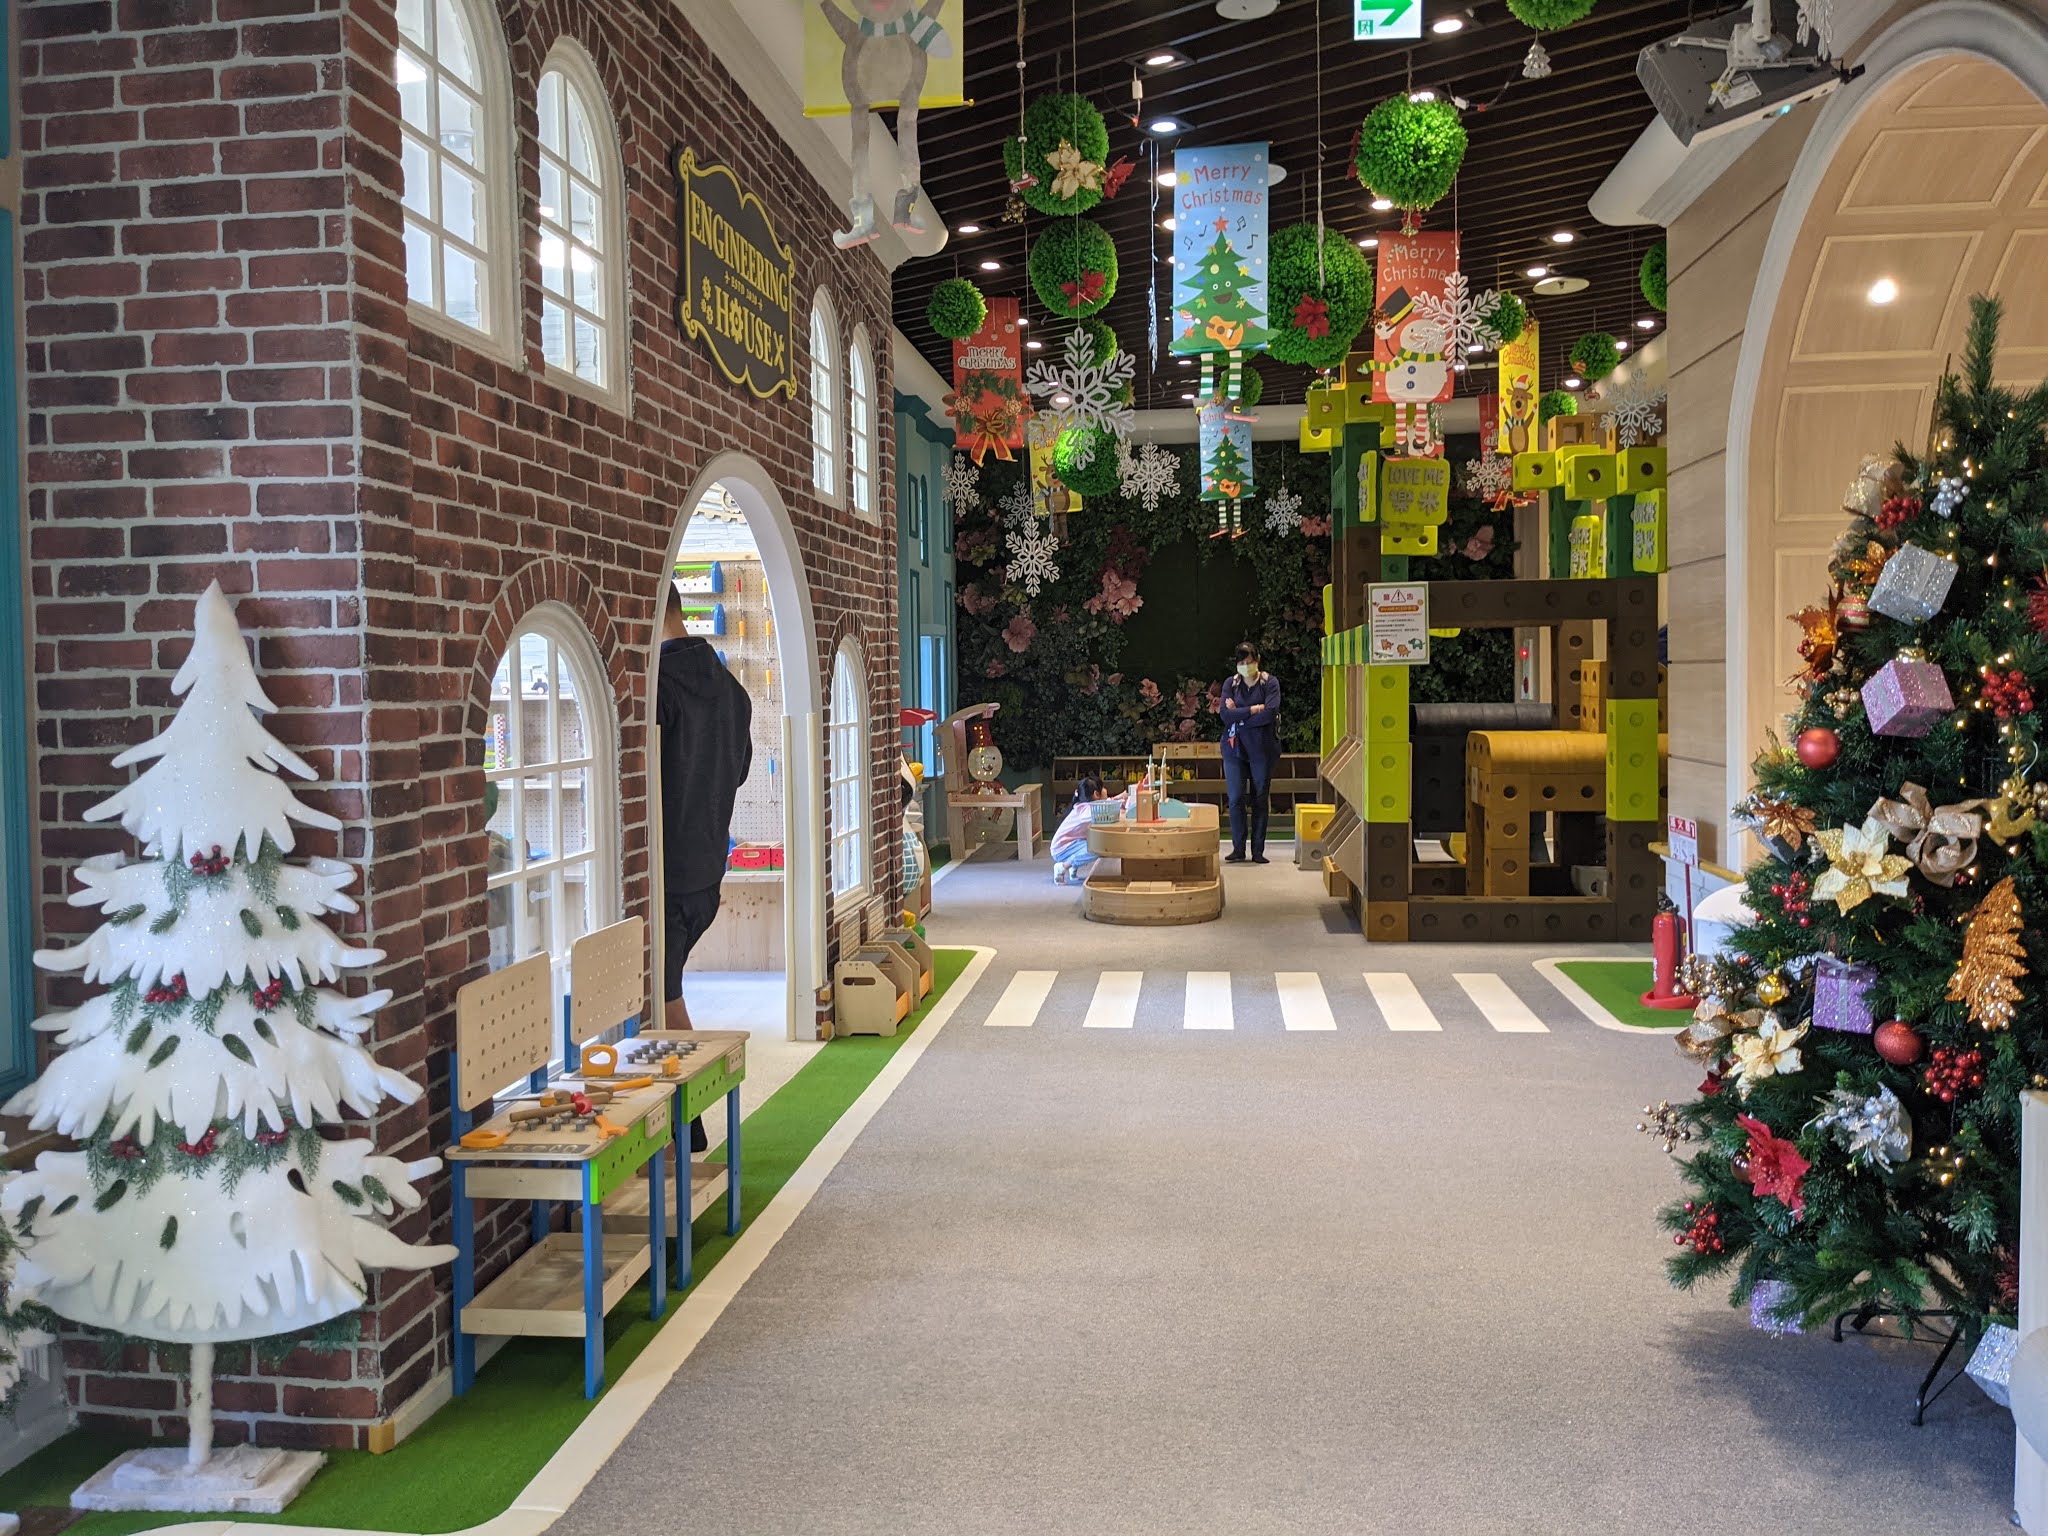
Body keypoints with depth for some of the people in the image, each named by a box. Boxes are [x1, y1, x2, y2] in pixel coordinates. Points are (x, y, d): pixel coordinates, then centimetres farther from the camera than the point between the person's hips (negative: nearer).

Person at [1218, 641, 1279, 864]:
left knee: (1260, 799, 4)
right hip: (1235, 747, 1)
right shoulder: (1231, 683, 6)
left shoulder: (1270, 682, 0)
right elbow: (1225, 714, -8)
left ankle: (1258, 850, 9)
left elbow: (1270, 713, -15)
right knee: (1236, 799, -3)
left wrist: (1238, 714, -10)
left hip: (1262, 748, -1)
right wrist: (1254, 709, -14)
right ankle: (1238, 849, 5)